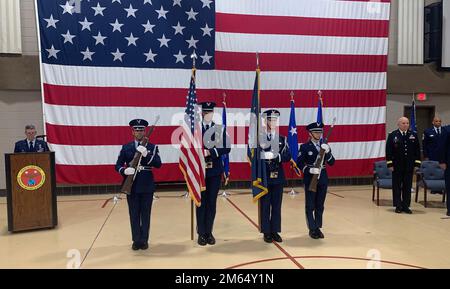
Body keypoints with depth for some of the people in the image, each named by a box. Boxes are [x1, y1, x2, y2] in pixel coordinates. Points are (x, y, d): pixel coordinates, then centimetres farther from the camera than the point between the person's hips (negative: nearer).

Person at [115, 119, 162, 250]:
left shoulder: (152, 147, 1)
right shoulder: (126, 148, 5)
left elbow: (158, 164, -11)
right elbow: (118, 165, 2)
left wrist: (146, 154, -24)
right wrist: (124, 170, -20)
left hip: (147, 186, -1)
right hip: (131, 186, 1)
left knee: (145, 214, 7)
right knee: (134, 215, 8)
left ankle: (144, 240, 19)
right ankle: (136, 240, 19)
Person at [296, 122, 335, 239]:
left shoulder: (325, 146, 8)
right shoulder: (305, 147, -4)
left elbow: (332, 163, 1)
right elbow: (299, 164, -7)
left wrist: (327, 152, -14)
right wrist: (309, 170, -22)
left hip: (322, 179, 4)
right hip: (310, 179, -4)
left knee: (320, 205, 9)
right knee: (310, 206, 1)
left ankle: (318, 228, 20)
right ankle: (312, 229, 11)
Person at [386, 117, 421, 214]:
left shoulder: (413, 135, 6)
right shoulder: (392, 135, -1)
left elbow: (417, 150, 7)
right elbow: (388, 151, -3)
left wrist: (417, 164, 1)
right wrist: (390, 164, -8)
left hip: (409, 166, 2)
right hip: (397, 166, -2)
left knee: (407, 187, 7)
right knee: (397, 187, 4)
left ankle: (406, 206, 17)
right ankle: (398, 206, 13)